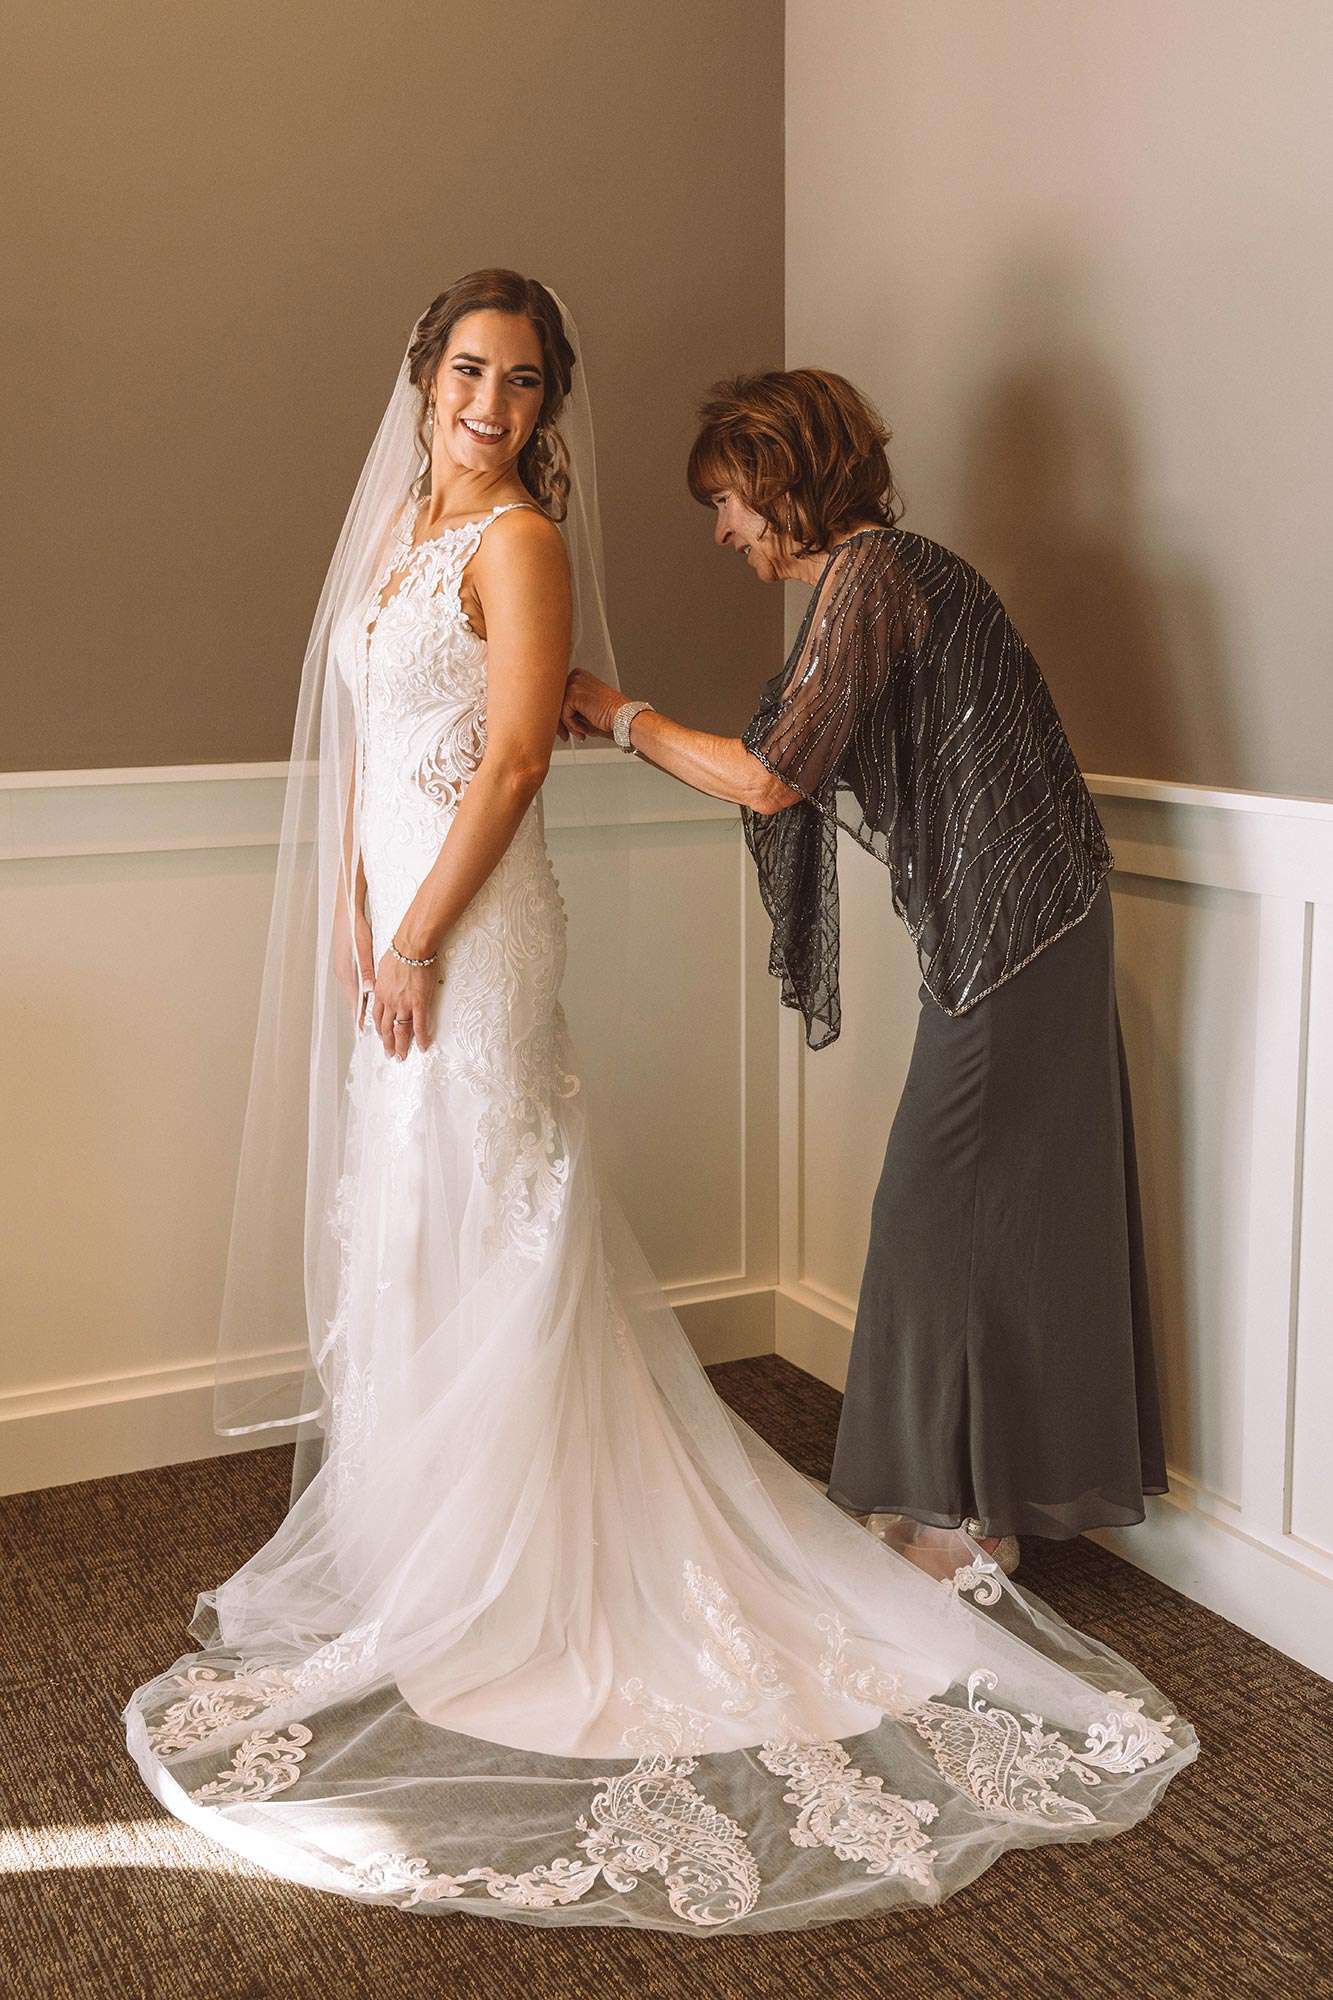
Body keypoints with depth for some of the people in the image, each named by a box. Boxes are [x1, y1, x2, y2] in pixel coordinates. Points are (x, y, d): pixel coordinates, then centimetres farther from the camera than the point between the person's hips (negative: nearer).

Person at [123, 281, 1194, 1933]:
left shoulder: (519, 539, -10)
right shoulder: (399, 530, 15)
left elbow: (511, 760, -17)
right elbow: (364, 752, 15)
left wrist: (417, 941, -16)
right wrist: (355, 917, 5)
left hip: (472, 932, -8)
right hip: (394, 924, 8)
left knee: (478, 1237, -1)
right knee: (396, 1229, 15)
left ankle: (487, 1597, 13)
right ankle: (414, 1534, 31)